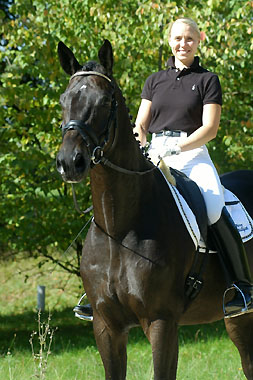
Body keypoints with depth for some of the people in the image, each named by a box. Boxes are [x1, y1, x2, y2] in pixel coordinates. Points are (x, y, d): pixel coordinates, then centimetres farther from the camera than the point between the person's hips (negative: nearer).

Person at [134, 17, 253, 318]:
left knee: (214, 209, -31)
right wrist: (140, 148, -7)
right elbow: (140, 126, 16)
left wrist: (175, 148, -17)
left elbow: (209, 128, -3)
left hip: (193, 155, -4)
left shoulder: (207, 80, 7)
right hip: (154, 155, 4)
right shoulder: (155, 81, 19)